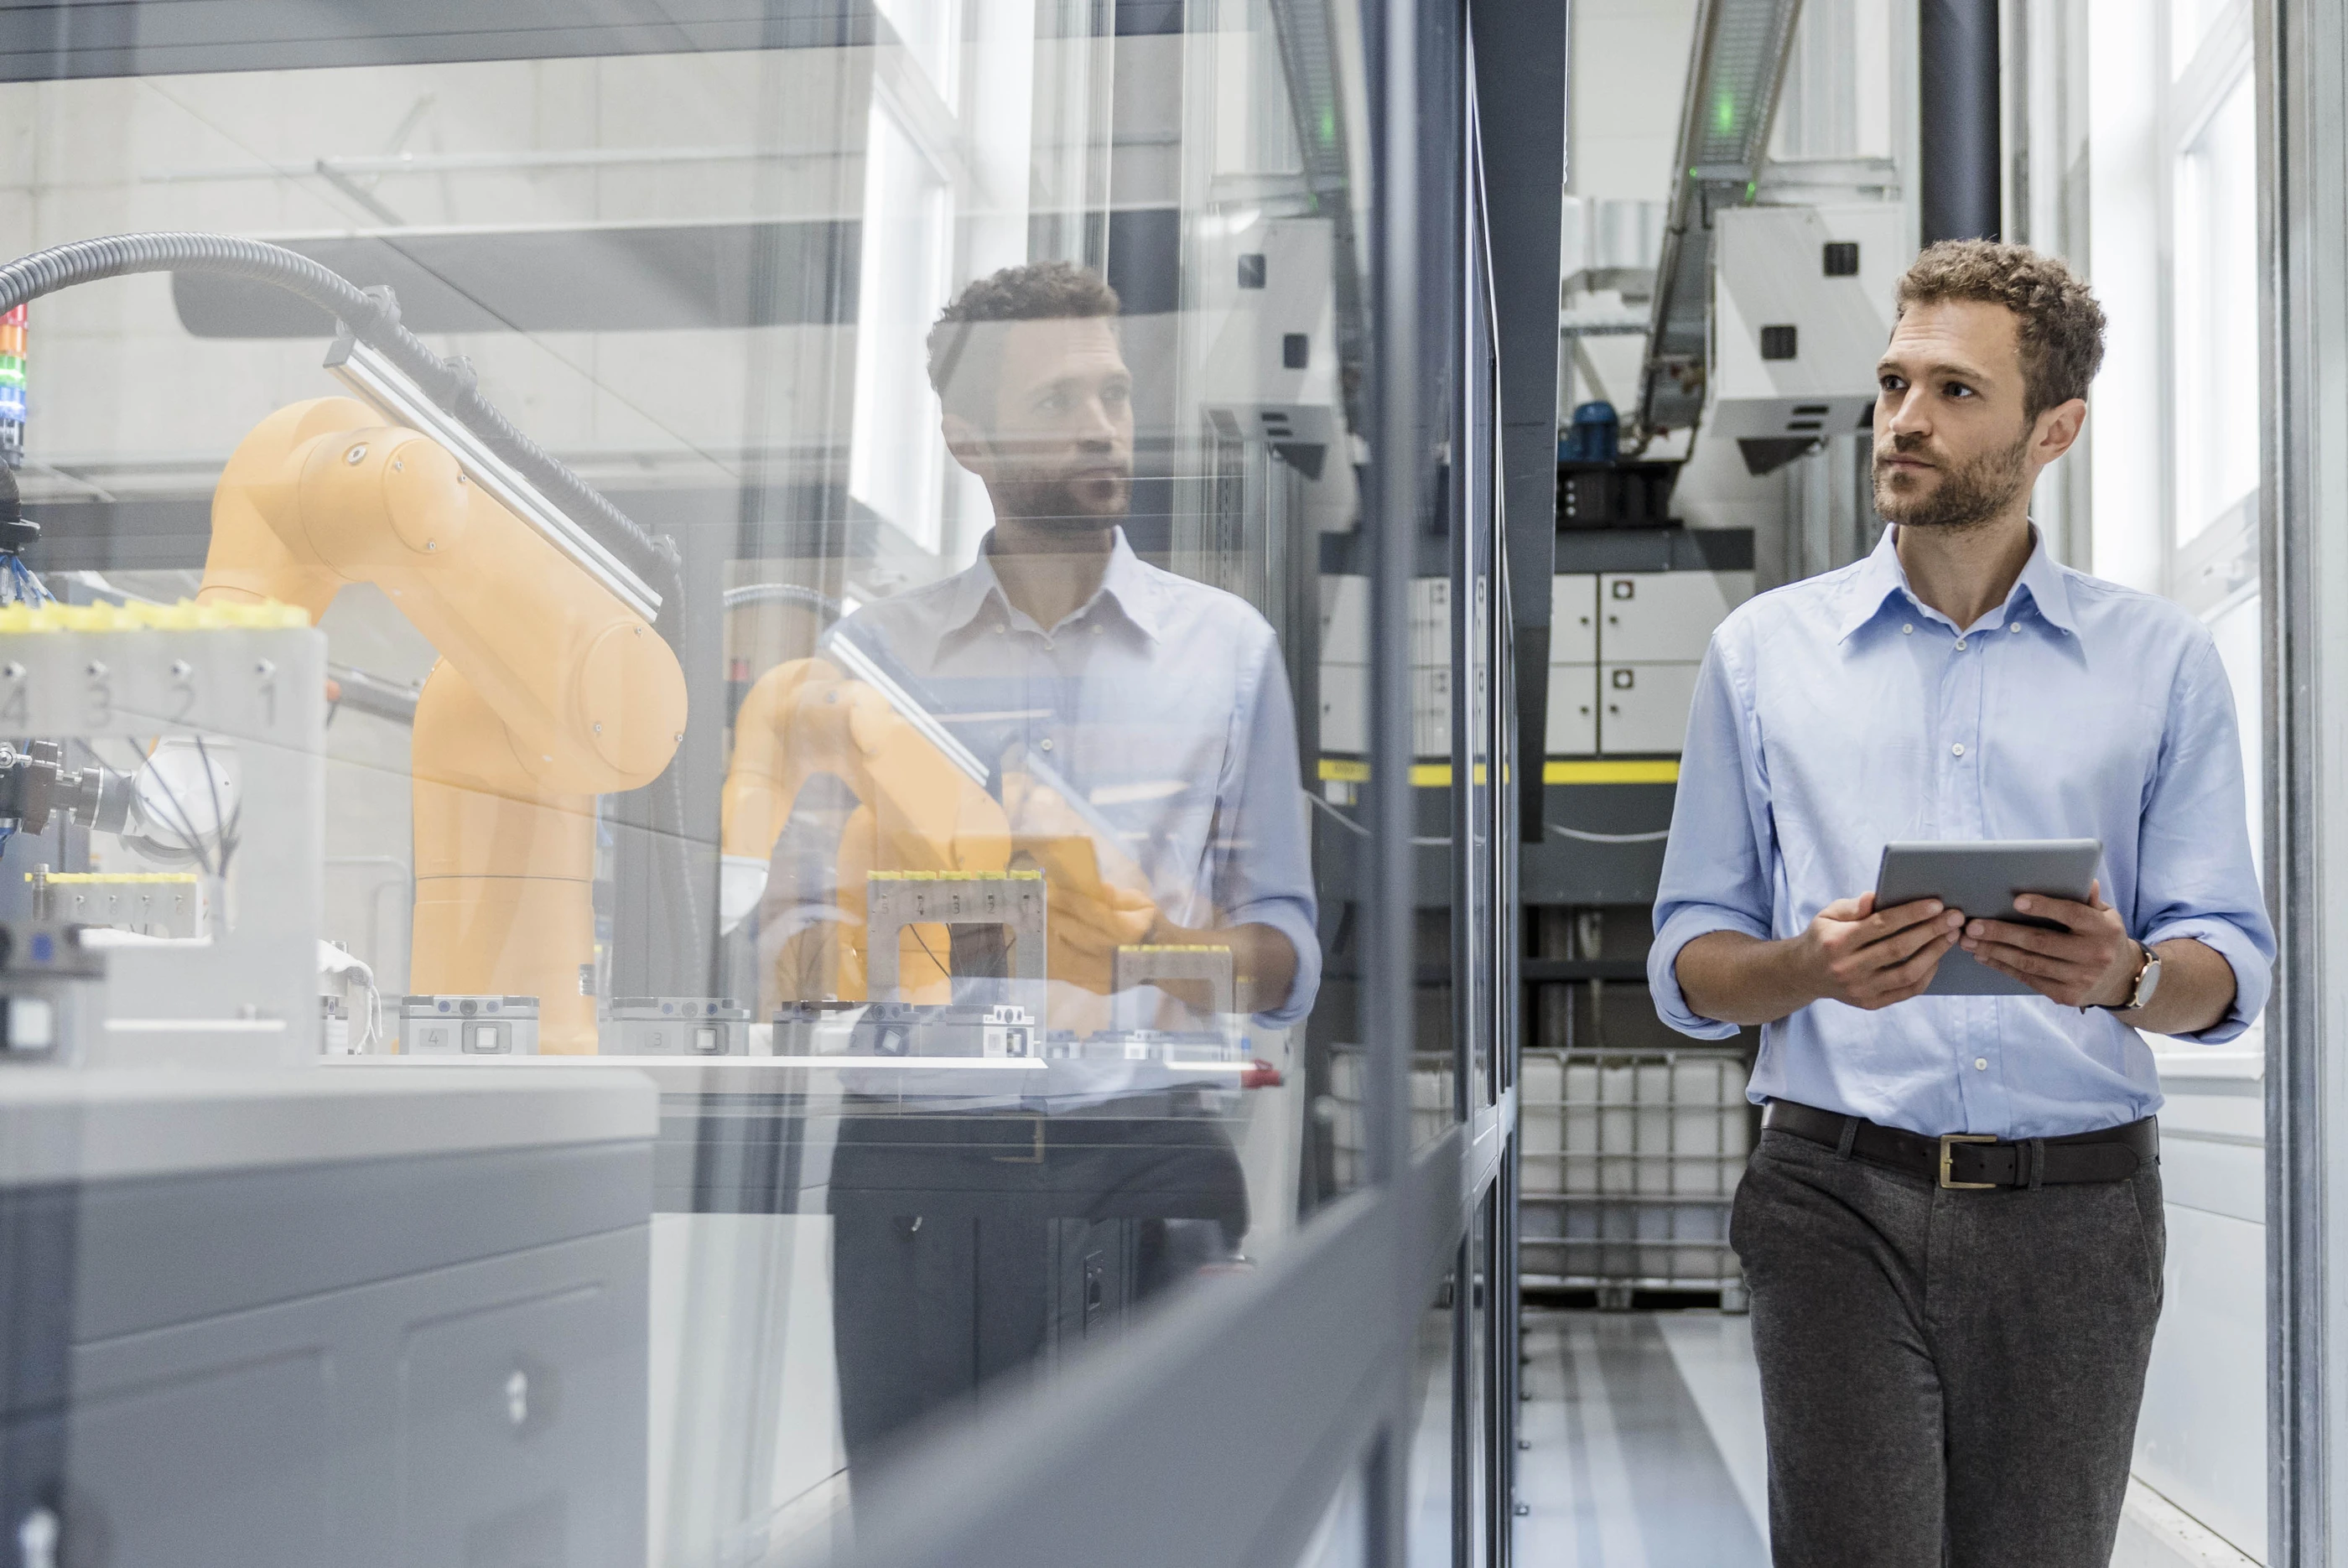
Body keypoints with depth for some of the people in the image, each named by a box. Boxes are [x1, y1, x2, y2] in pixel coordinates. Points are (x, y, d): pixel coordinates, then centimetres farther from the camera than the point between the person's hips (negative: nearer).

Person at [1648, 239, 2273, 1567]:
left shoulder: (2163, 660, 9)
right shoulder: (1766, 650, 9)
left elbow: (2230, 969, 4)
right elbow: (1688, 968, 8)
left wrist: (2127, 978, -18)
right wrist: (1811, 969, -14)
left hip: (2077, 1206, 1)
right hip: (1841, 1197, 0)